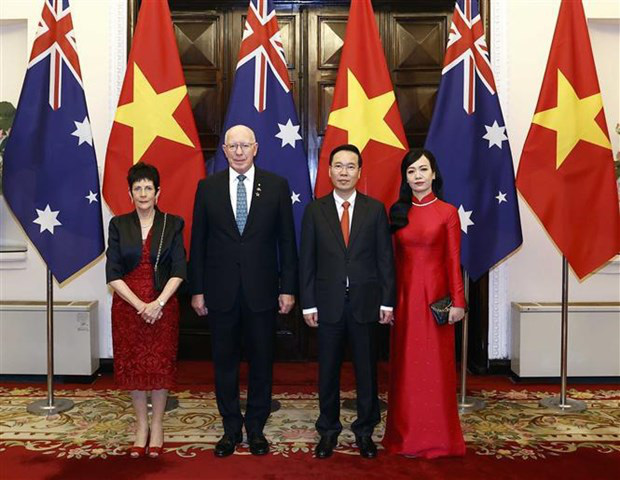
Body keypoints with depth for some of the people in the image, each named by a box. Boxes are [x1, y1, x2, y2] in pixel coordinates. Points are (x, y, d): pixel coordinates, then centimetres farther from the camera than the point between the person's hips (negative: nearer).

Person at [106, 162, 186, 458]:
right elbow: (112, 274, -3)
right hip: (127, 305, 1)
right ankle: (141, 425, 25)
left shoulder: (172, 224, 0)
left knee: (161, 364, 5)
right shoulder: (119, 225, 2)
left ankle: (157, 424, 22)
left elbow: (179, 270, -4)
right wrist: (140, 304, -13)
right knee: (132, 364, 8)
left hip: (163, 304, -1)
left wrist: (158, 303, -15)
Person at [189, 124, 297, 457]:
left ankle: (256, 428, 27)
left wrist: (287, 288, -2)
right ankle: (231, 428, 26)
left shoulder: (276, 186, 0)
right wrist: (197, 290, 1)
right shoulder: (207, 187, 3)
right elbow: (198, 243, 4)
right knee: (224, 363, 10)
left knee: (261, 362, 10)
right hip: (221, 291, 1)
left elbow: (286, 240, 1)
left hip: (261, 291, 0)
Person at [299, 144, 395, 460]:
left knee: (366, 370, 9)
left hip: (365, 303, 0)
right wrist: (308, 303, -2)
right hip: (328, 303, 0)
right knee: (328, 371, 10)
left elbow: (385, 257, 2)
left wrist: (387, 301, -3)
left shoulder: (375, 209, 2)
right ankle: (328, 430, 25)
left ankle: (365, 430, 25)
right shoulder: (314, 211, 3)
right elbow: (307, 260, 2)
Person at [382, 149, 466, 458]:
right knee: (406, 365, 9)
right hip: (404, 295, 3)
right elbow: (393, 258, 7)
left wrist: (457, 301, -9)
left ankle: (437, 436, 17)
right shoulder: (398, 212, 8)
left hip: (435, 295, -3)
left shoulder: (447, 212, -2)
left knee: (435, 364, 4)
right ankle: (407, 434, 22)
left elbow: (453, 260, -4)